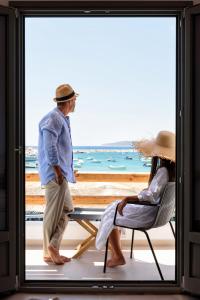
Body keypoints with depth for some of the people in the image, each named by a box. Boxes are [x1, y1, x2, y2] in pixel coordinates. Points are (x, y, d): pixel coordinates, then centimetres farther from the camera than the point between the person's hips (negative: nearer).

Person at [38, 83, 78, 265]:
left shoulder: (62, 119, 17)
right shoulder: (54, 118, -14)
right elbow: (49, 143, -25)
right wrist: (56, 168, -23)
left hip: (62, 174, 10)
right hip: (55, 174, -10)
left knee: (67, 210, 13)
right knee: (54, 213, -4)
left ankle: (53, 248, 17)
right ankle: (50, 252, 5)